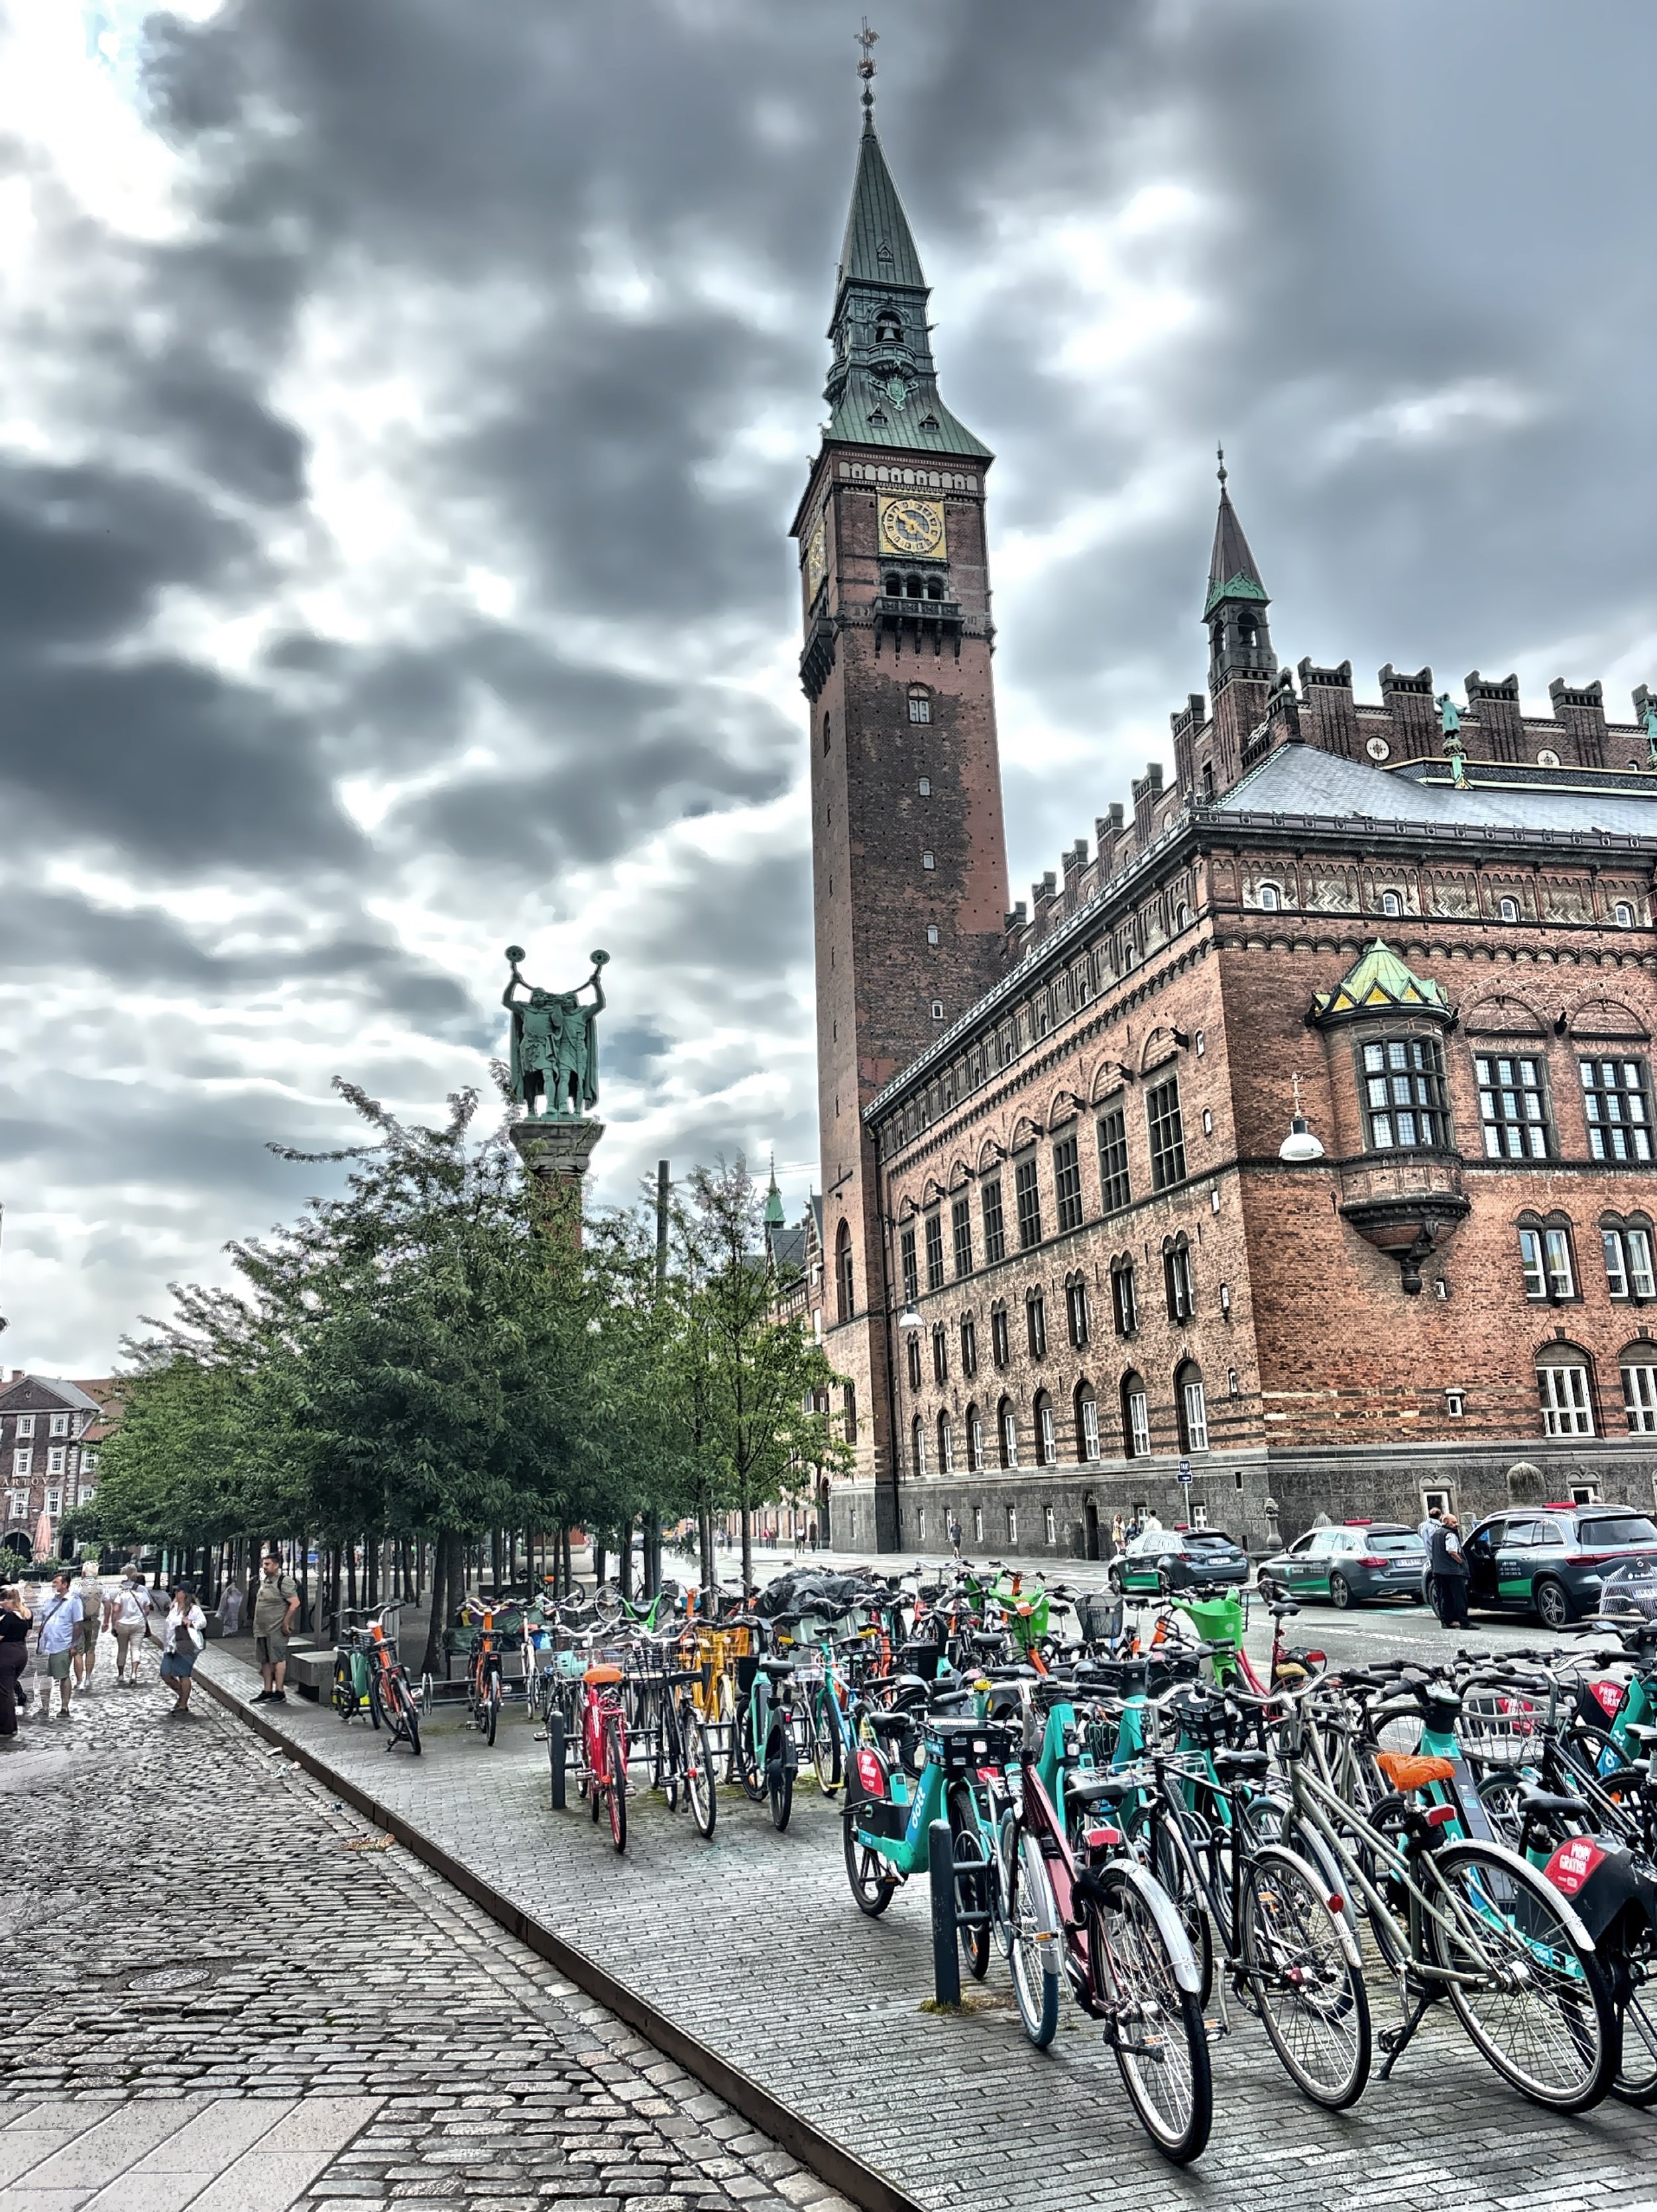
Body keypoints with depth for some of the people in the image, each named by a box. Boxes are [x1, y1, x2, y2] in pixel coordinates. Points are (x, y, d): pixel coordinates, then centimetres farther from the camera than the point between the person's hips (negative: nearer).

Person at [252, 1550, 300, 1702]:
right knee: (265, 1661, 12)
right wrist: (257, 1624, 18)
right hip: (262, 1629, 9)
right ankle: (267, 1691, 20)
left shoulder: (284, 1582, -13)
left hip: (277, 1630, -9)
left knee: (278, 1659, -6)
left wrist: (285, 1623, -19)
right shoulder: (265, 1581, 15)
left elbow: (295, 1603, -19)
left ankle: (280, 1692, -1)